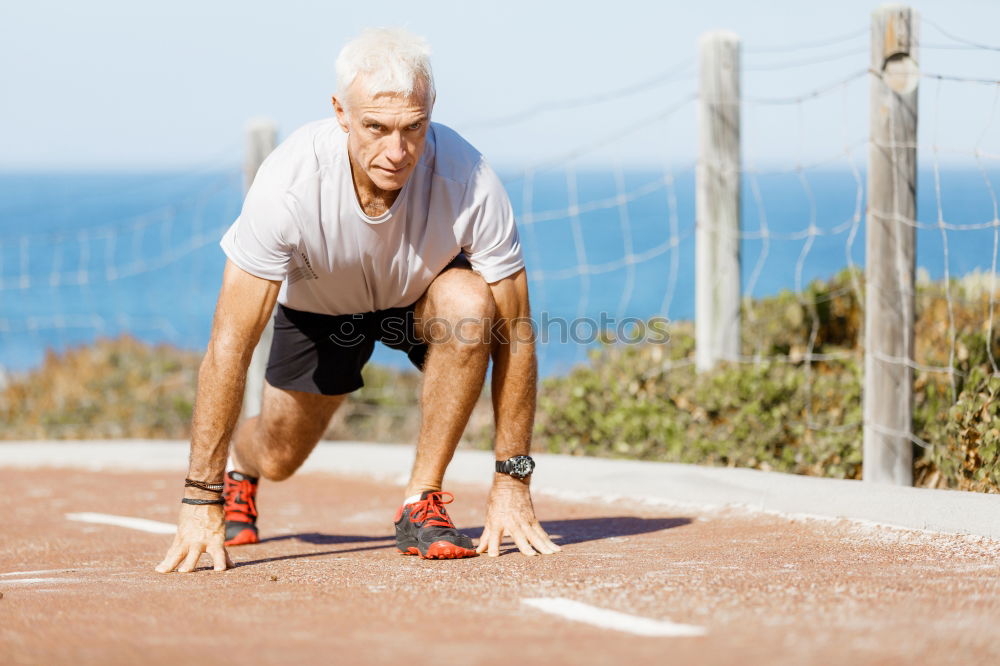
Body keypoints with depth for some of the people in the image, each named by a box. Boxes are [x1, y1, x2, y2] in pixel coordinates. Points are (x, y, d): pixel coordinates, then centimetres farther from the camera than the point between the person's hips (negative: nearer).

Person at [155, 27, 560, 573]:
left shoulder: (469, 182, -37)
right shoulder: (289, 183, -39)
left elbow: (514, 336, -26)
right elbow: (229, 346, -35)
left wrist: (511, 482, -26)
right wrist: (200, 500, -36)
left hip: (423, 295, 0)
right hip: (319, 303, 0)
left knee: (468, 304, -33)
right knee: (277, 458, 6)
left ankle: (422, 504, -17)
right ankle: (237, 470, 47)